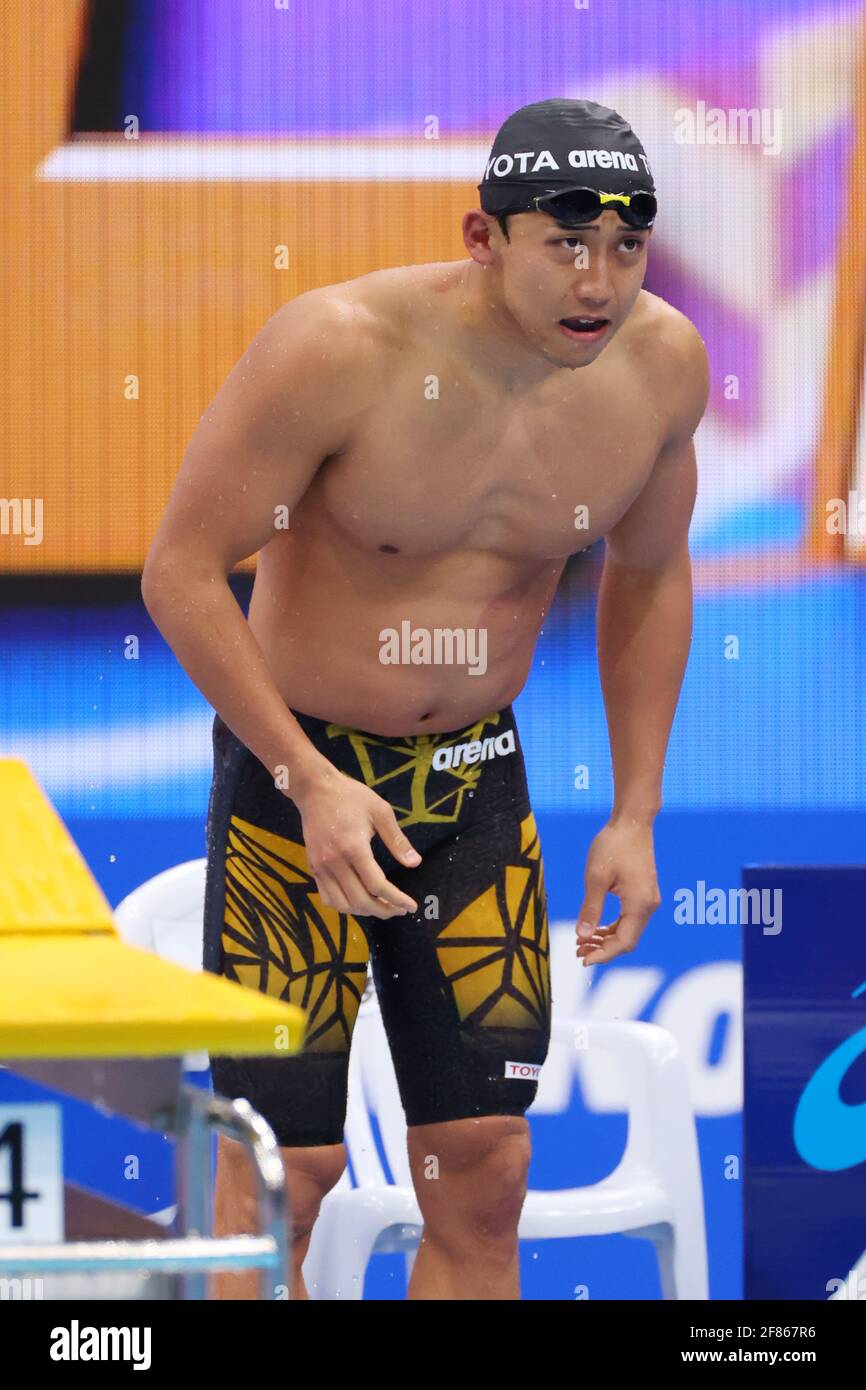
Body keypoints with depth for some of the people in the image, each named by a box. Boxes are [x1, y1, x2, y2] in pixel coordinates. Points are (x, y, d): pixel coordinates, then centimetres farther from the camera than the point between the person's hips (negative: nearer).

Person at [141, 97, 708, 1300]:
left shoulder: (661, 364, -8)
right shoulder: (338, 348, -23)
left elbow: (649, 573, 10)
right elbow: (181, 572, -17)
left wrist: (635, 816, 6)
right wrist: (313, 787, -21)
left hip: (476, 775, 4)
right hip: (295, 765, -4)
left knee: (485, 1176, 2)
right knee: (283, 1167, -6)